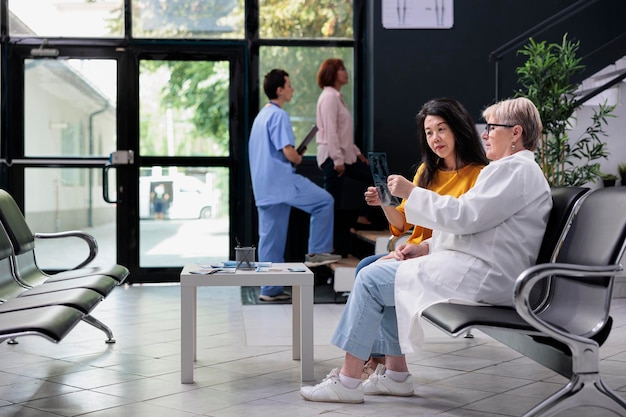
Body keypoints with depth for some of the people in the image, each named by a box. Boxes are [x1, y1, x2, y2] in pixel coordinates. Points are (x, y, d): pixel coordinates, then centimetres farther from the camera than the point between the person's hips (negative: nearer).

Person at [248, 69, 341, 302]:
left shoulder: (261, 116, 19)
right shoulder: (279, 115, -11)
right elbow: (288, 152, -19)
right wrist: (298, 159, 2)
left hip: (264, 186, 9)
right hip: (281, 180, -9)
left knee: (270, 237, 9)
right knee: (324, 201, 2)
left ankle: (270, 289, 12)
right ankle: (317, 252, 2)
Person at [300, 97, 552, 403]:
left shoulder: (514, 170, -13)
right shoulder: (517, 169, 22)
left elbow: (465, 216, -22)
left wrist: (411, 192, -14)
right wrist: (429, 246, 11)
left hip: (481, 275, -11)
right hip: (482, 270, 11)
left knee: (371, 279, -9)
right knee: (381, 274, 14)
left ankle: (348, 381, -5)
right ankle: (395, 374, 12)